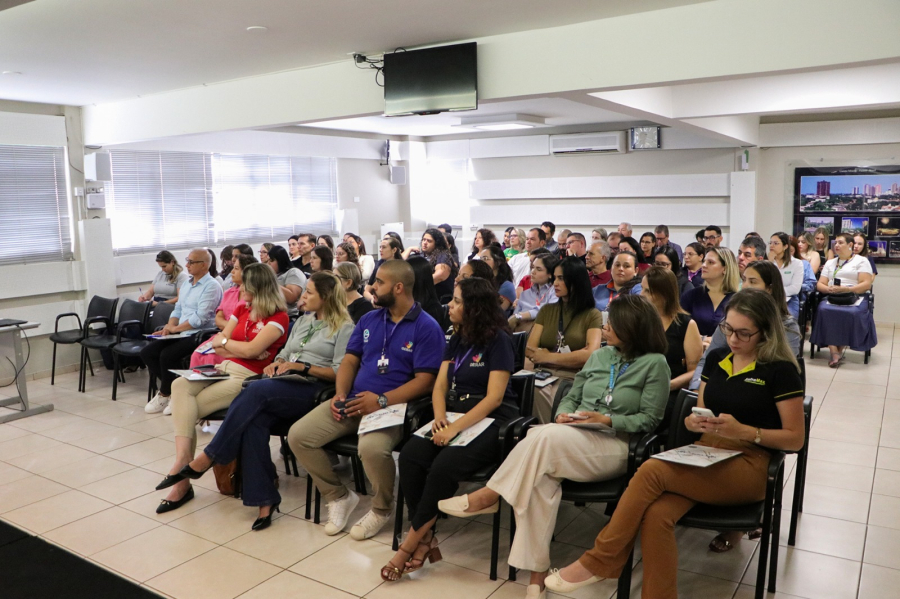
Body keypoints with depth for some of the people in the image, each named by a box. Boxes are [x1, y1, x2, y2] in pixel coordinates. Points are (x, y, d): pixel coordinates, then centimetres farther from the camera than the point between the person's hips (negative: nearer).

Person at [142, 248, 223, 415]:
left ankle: (165, 394, -1)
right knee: (147, 353, -3)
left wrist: (175, 328, -13)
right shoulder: (186, 284, 16)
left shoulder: (211, 287, -12)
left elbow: (200, 318, -20)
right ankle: (173, 389, 3)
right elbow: (178, 309, 19)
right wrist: (169, 328, 0)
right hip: (181, 333, 9)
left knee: (167, 355, -26)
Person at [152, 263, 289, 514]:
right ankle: (183, 461, -28)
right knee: (180, 386, -21)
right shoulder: (242, 309, 18)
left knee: (186, 409, -18)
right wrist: (242, 350, -6)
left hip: (248, 377, -7)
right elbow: (216, 346, 12)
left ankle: (183, 469, -7)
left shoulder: (278, 317, -6)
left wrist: (223, 341, 1)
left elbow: (251, 349, -17)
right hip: (225, 369, 7)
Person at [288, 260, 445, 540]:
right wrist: (340, 394, -5)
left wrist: (382, 401, -20)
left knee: (372, 448, -36)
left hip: (394, 406, -6)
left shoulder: (427, 327, -6)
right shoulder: (368, 319, 15)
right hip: (353, 401, 7)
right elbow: (350, 360, 15)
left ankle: (381, 509, -3)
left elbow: (425, 380, -12)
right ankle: (339, 496, 11)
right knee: (298, 435, -10)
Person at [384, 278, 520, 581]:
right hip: (455, 416, 7)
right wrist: (440, 417, -10)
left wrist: (455, 428, -23)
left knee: (444, 466, -31)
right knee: (410, 455, -20)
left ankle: (411, 543, -15)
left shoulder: (498, 340, -8)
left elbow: (494, 398, -15)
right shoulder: (457, 340, 14)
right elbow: (440, 386, 10)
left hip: (491, 421, -6)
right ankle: (426, 540, -15)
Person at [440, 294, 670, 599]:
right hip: (571, 440, 5)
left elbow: (649, 419, -3)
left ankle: (489, 495, -19)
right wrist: (563, 414, -4)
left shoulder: (654, 363, 0)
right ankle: (537, 571, -26)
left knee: (544, 436, -35)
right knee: (540, 479, -31)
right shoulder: (600, 355, 17)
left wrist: (608, 420, -16)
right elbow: (571, 397, 19)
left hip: (614, 446, -5)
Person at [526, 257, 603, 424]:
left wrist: (548, 357, -3)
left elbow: (591, 354, -7)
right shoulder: (546, 310, 18)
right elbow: (529, 350, 8)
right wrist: (572, 358, -5)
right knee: (533, 391, -33)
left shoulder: (592, 315, 7)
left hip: (572, 379, -3)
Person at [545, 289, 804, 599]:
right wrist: (694, 422, -4)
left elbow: (795, 438, -3)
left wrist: (743, 431, -18)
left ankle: (599, 560, -16)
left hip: (748, 466, -5)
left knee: (651, 469, -29)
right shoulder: (717, 359, 14)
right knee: (656, 515, -28)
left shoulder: (781, 370, -3)